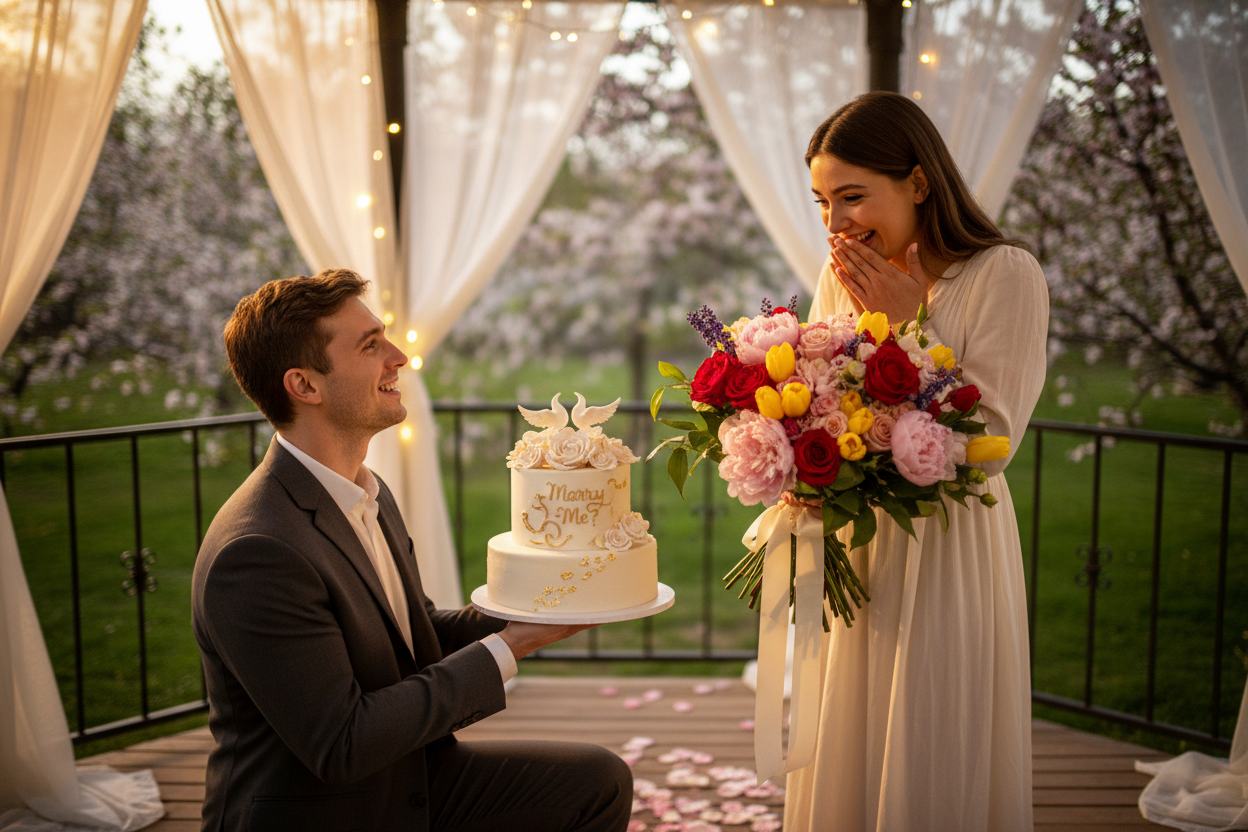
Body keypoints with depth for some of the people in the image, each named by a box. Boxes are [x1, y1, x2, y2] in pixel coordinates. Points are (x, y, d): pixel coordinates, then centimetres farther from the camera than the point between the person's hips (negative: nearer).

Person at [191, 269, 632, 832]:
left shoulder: (370, 497, 3)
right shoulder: (256, 554, -27)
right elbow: (340, 746, -25)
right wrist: (506, 650, -21)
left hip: (408, 783, 8)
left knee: (599, 781, 3)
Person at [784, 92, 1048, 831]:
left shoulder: (1005, 275, -12)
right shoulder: (844, 276, 6)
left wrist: (907, 326, -17)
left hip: (948, 553, -5)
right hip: (851, 553, 5)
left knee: (931, 772, 5)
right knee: (845, 766, 14)